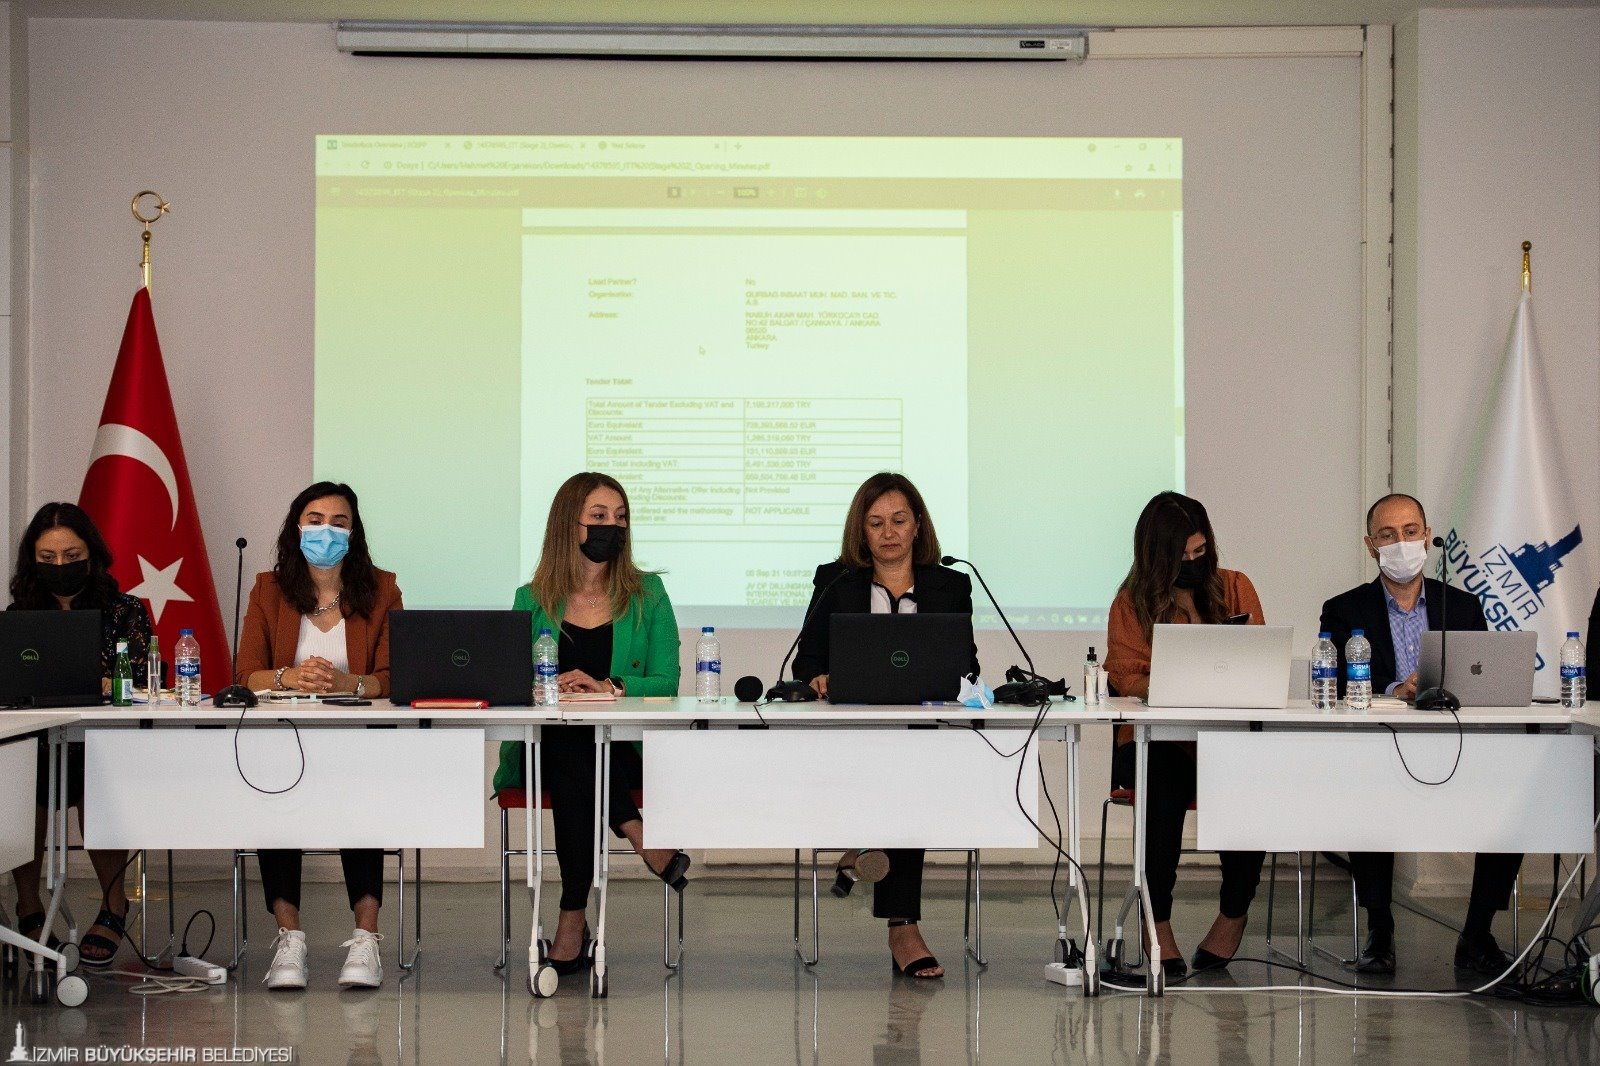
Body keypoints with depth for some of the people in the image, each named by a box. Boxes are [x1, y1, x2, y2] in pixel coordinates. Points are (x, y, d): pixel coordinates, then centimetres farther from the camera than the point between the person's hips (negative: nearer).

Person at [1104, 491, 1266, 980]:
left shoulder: (1235, 587, 12)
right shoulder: (1132, 601, 8)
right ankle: (1157, 921, -21)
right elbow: (1125, 676, -1)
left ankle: (1234, 911, -7)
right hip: (1155, 739, -1)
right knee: (1165, 782, -35)